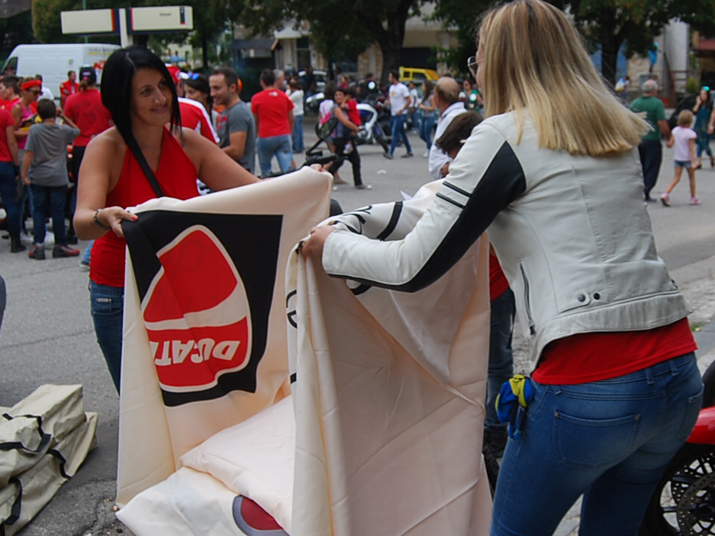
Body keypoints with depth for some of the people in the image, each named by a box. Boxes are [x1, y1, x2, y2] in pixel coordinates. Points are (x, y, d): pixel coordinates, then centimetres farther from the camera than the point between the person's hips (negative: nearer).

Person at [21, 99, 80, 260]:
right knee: (58, 211, 5)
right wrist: (64, 117, 11)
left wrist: (24, 174, -4)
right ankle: (60, 245, 11)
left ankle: (38, 245, 2)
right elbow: (76, 130, 19)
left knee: (39, 211, 7)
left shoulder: (34, 130, -8)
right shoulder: (64, 131, -4)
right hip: (58, 178, 0)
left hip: (38, 178, 0)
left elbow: (29, 154, -10)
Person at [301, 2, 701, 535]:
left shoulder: (504, 137, -5)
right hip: (678, 373, 7)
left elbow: (414, 268, -6)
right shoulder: (622, 130, 14)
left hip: (586, 388, -7)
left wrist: (332, 245, 12)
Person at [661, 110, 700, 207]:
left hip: (677, 158, 4)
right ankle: (693, 198, 23)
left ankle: (666, 193, -17)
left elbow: (670, 144, -2)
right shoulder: (691, 134, -16)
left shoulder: (675, 130, -2)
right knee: (692, 178, 14)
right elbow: (691, 149, -17)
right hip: (687, 159, -4)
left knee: (677, 178, 4)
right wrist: (693, 162, -16)